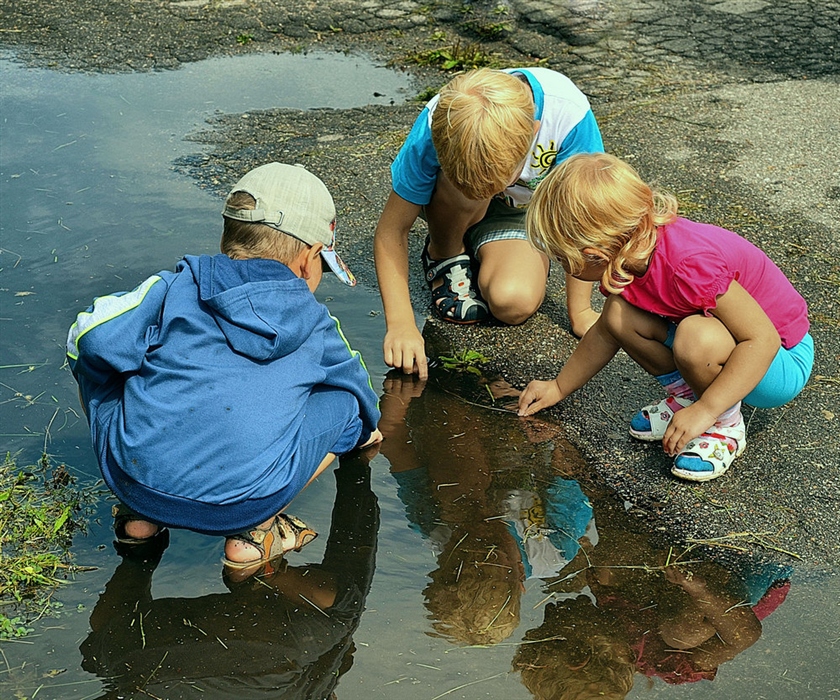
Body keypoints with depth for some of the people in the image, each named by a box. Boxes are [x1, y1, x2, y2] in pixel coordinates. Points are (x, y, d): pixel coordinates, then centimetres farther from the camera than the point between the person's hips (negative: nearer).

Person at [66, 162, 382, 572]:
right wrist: (363, 433, 58)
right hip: (243, 502, -1)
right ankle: (254, 531, 10)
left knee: (90, 358, 27)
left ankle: (140, 515, 20)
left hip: (133, 480, 1)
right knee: (343, 402, 21)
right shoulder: (314, 325, 16)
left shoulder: (173, 288, 13)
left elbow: (92, 336, 2)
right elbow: (360, 393, 33)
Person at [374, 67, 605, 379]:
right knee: (468, 193, -37)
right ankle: (444, 255, -5)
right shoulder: (437, 126, -35)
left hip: (518, 212, 0)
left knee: (513, 304, -28)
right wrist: (400, 324, -35)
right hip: (450, 206, 0)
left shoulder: (568, 112, -36)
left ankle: (475, 251, 5)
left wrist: (580, 312, -20)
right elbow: (391, 230, -26)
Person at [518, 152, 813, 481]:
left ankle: (726, 425, -9)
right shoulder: (626, 252, -9)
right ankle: (686, 393, 8)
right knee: (619, 315, -11)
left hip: (782, 359, -7)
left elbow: (763, 339, -32)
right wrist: (559, 388, 14)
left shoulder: (690, 265, -35)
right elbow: (604, 333, 9)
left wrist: (705, 411, -34)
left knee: (694, 337, -37)